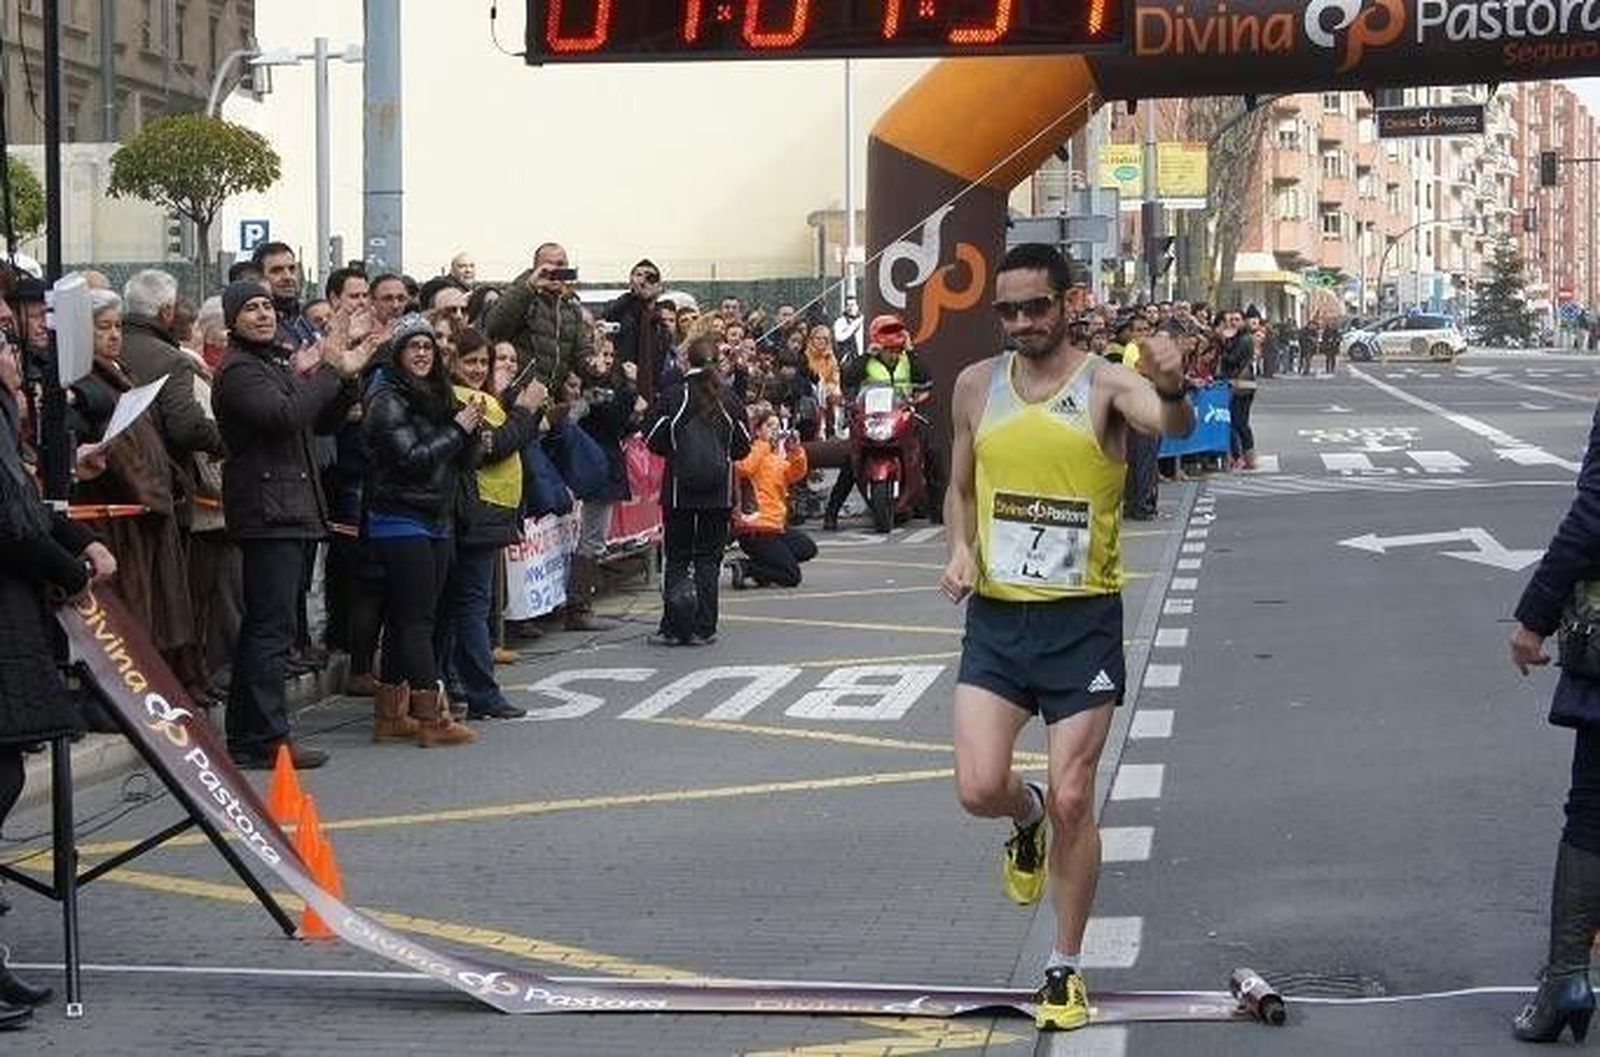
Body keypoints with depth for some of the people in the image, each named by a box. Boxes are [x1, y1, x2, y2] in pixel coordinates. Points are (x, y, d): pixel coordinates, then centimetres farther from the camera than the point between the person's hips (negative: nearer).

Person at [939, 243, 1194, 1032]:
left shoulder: (1106, 384, -9)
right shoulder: (977, 385, 5)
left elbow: (1172, 425, -31)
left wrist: (1175, 390, -54)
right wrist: (960, 548, -2)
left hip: (1082, 619, -3)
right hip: (996, 615, 3)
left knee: (1073, 800, -1)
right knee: (979, 789, -9)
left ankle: (1066, 968, 15)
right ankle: (1027, 818, 30)